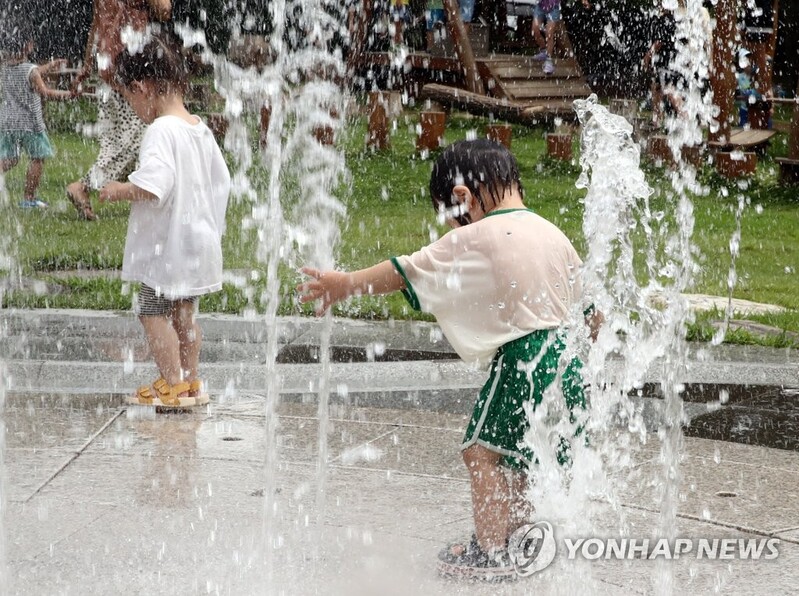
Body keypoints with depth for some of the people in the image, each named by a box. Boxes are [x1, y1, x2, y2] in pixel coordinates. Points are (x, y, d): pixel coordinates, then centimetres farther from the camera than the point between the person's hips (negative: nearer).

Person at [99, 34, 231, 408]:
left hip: (167, 243, -9)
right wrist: (213, 226, 23)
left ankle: (173, 386, 2)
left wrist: (119, 190, -16)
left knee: (153, 312, 0)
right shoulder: (201, 129, 8)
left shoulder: (160, 131, -19)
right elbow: (221, 181, 15)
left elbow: (153, 185, -31)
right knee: (183, 313, 17)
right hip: (198, 238, 9)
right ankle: (191, 383, 24)